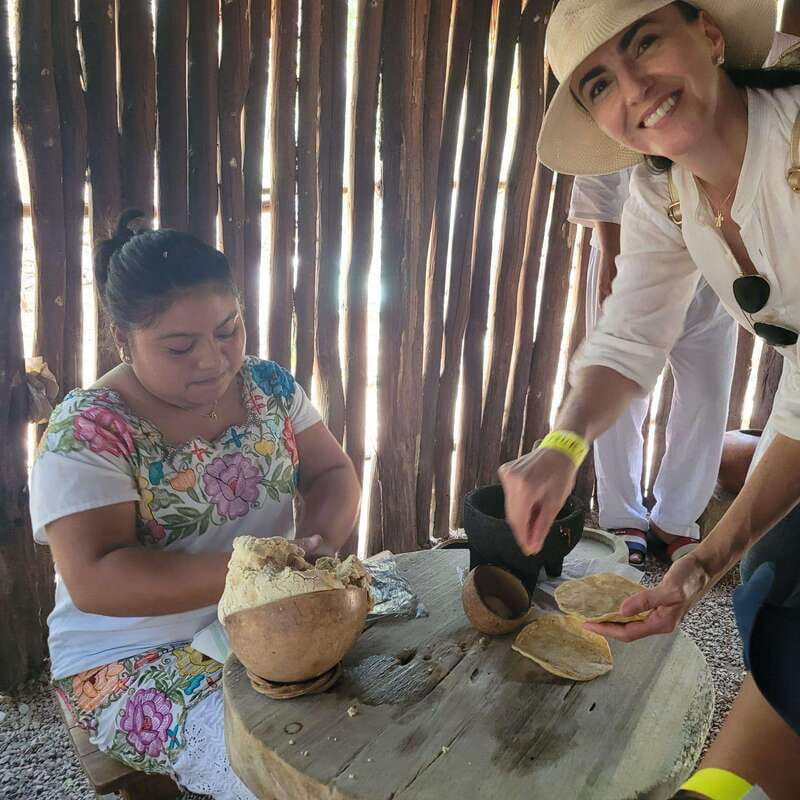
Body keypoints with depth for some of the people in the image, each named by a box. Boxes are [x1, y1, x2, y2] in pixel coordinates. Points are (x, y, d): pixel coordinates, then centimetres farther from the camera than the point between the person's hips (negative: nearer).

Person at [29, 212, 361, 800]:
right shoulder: (89, 430, -17)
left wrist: (319, 539, -19)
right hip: (139, 654, -4)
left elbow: (333, 473, 2)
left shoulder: (268, 385, -1)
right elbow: (94, 580, -22)